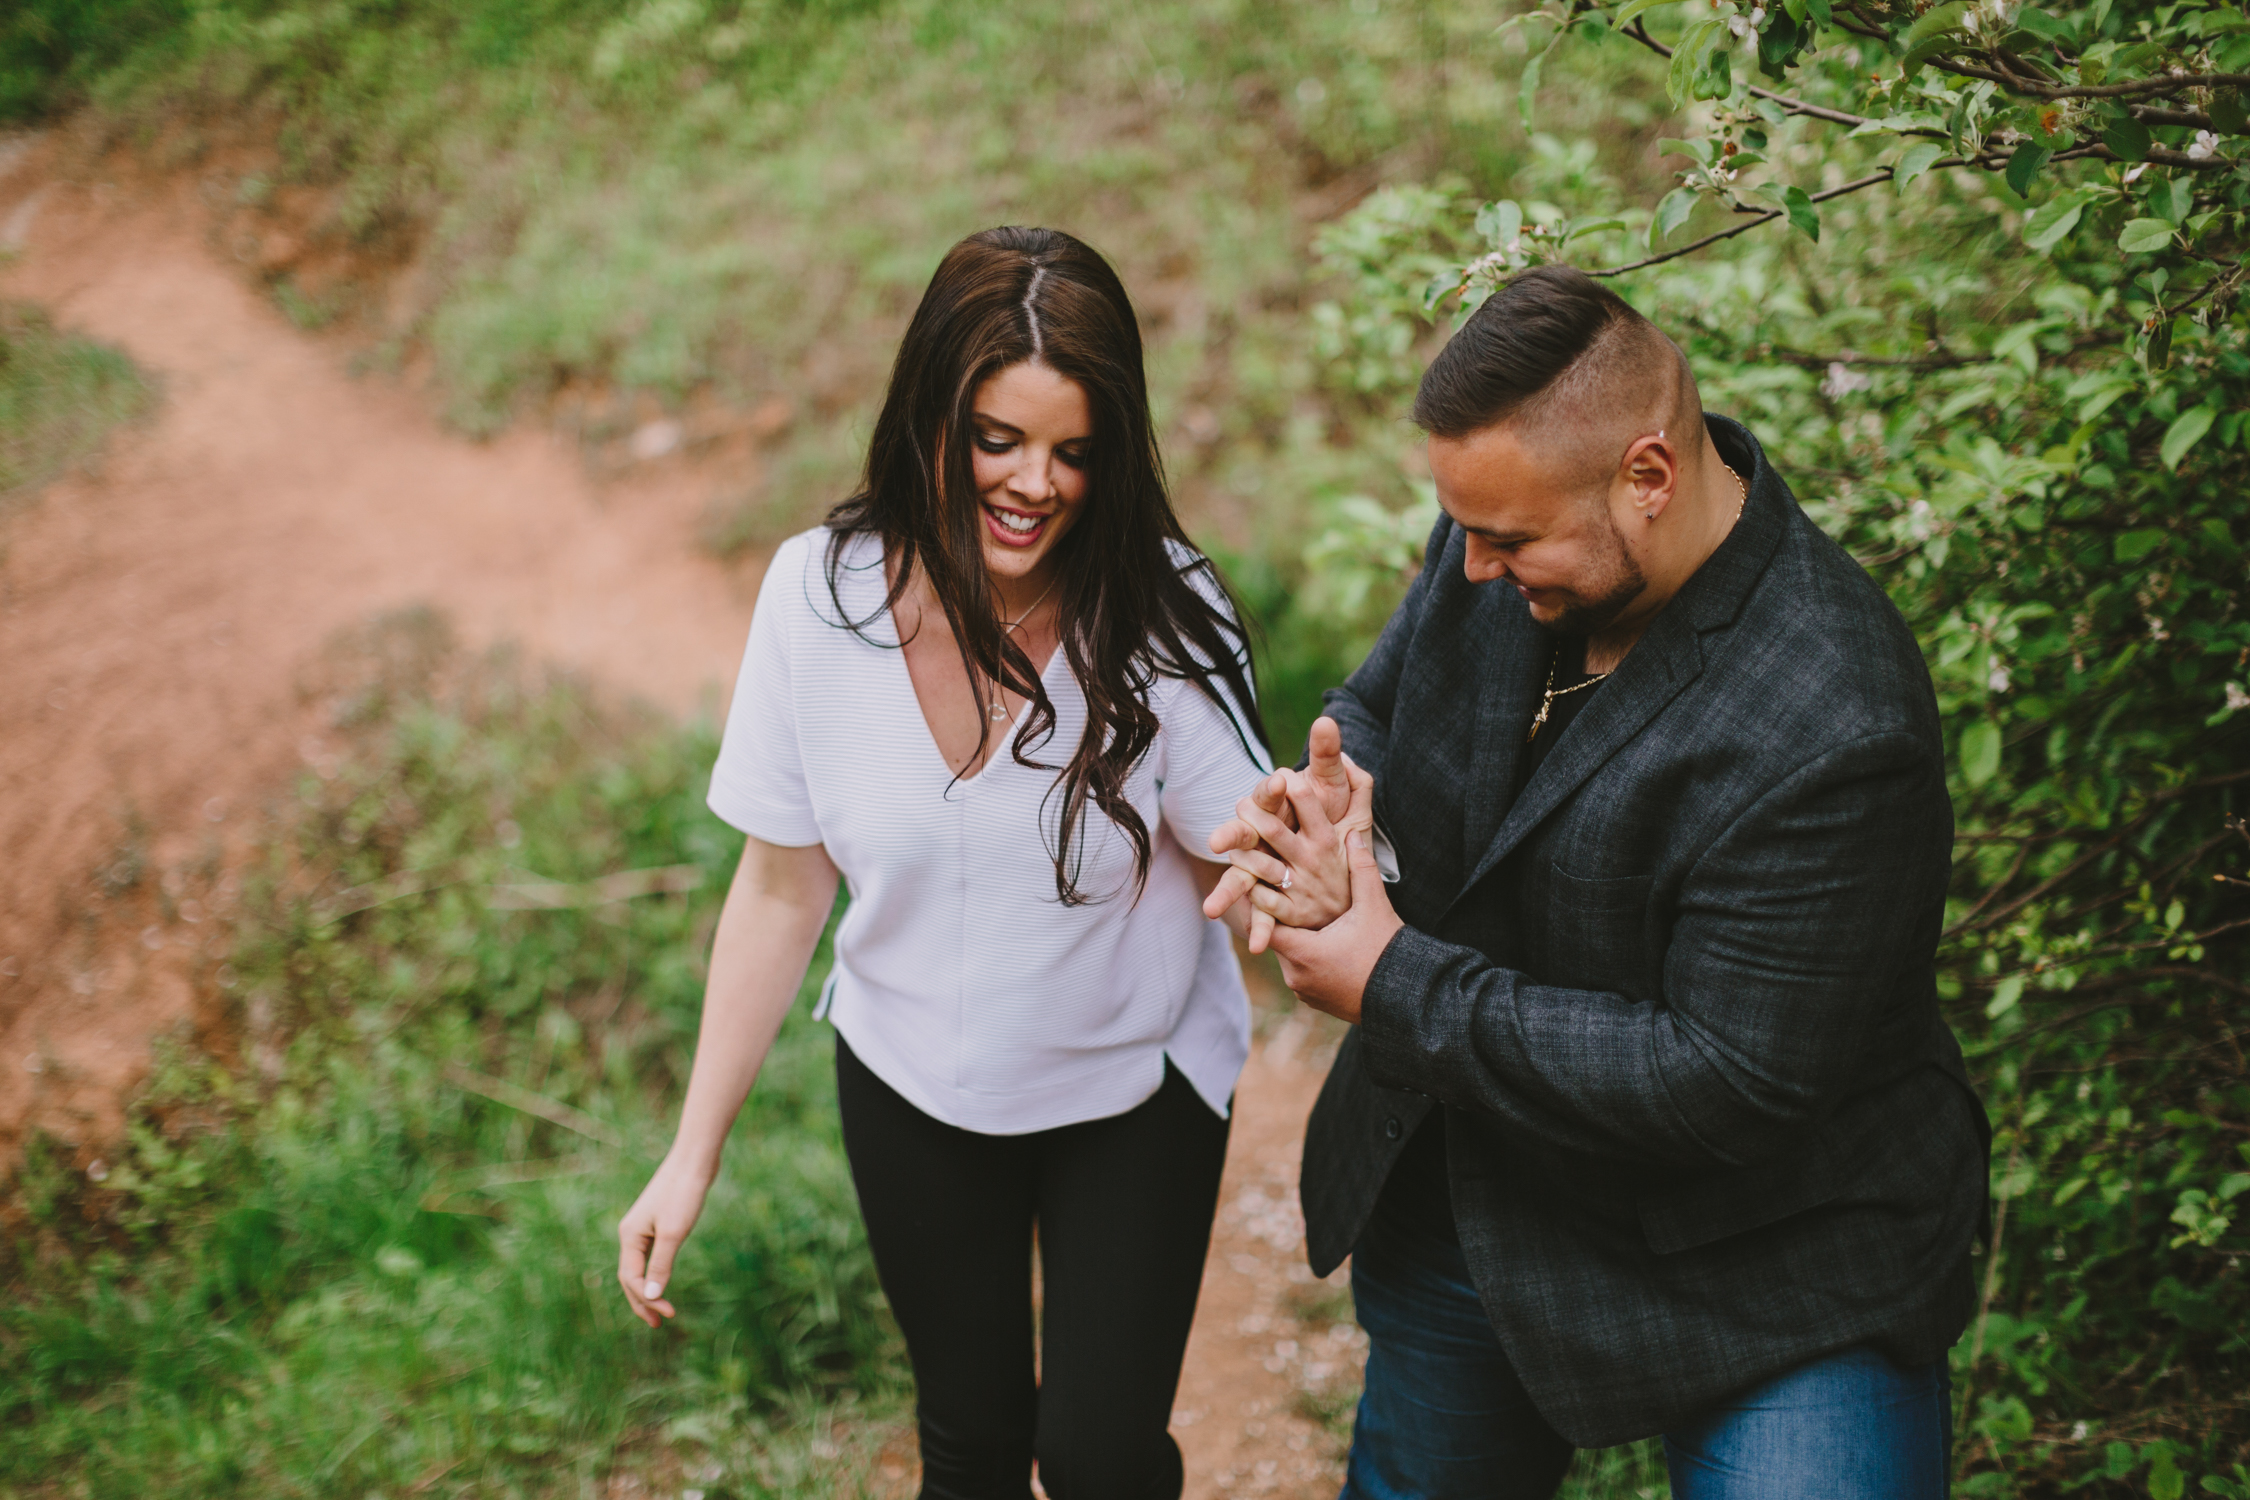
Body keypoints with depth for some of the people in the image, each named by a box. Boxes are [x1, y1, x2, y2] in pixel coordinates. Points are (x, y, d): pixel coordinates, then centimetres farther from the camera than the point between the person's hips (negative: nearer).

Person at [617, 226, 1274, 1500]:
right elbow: (783, 887, -8)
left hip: (1133, 1096, -2)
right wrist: (695, 1156, -6)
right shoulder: (821, 593, -18)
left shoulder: (1163, 615, -24)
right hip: (912, 1090, 2)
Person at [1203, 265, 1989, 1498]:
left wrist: (1396, 986, -26)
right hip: (1458, 1204, 7)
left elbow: (1727, 1084, -30)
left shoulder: (1831, 735, -33)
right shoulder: (1514, 515, -10)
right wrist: (1336, 800, -18)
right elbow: (1377, 704, 8)